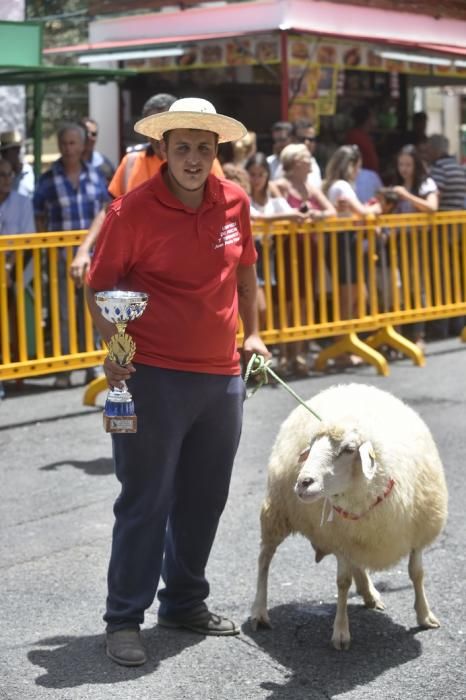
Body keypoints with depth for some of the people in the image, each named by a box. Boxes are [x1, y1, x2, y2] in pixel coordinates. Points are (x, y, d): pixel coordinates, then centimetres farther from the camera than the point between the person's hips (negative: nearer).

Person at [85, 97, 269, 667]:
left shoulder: (234, 201, 5)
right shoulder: (133, 209, -10)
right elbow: (98, 286, -5)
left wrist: (251, 333, 16)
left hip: (222, 374, 6)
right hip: (154, 376, -6)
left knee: (205, 498, 15)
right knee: (146, 501, -2)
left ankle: (185, 603, 31)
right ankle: (124, 620, 9)